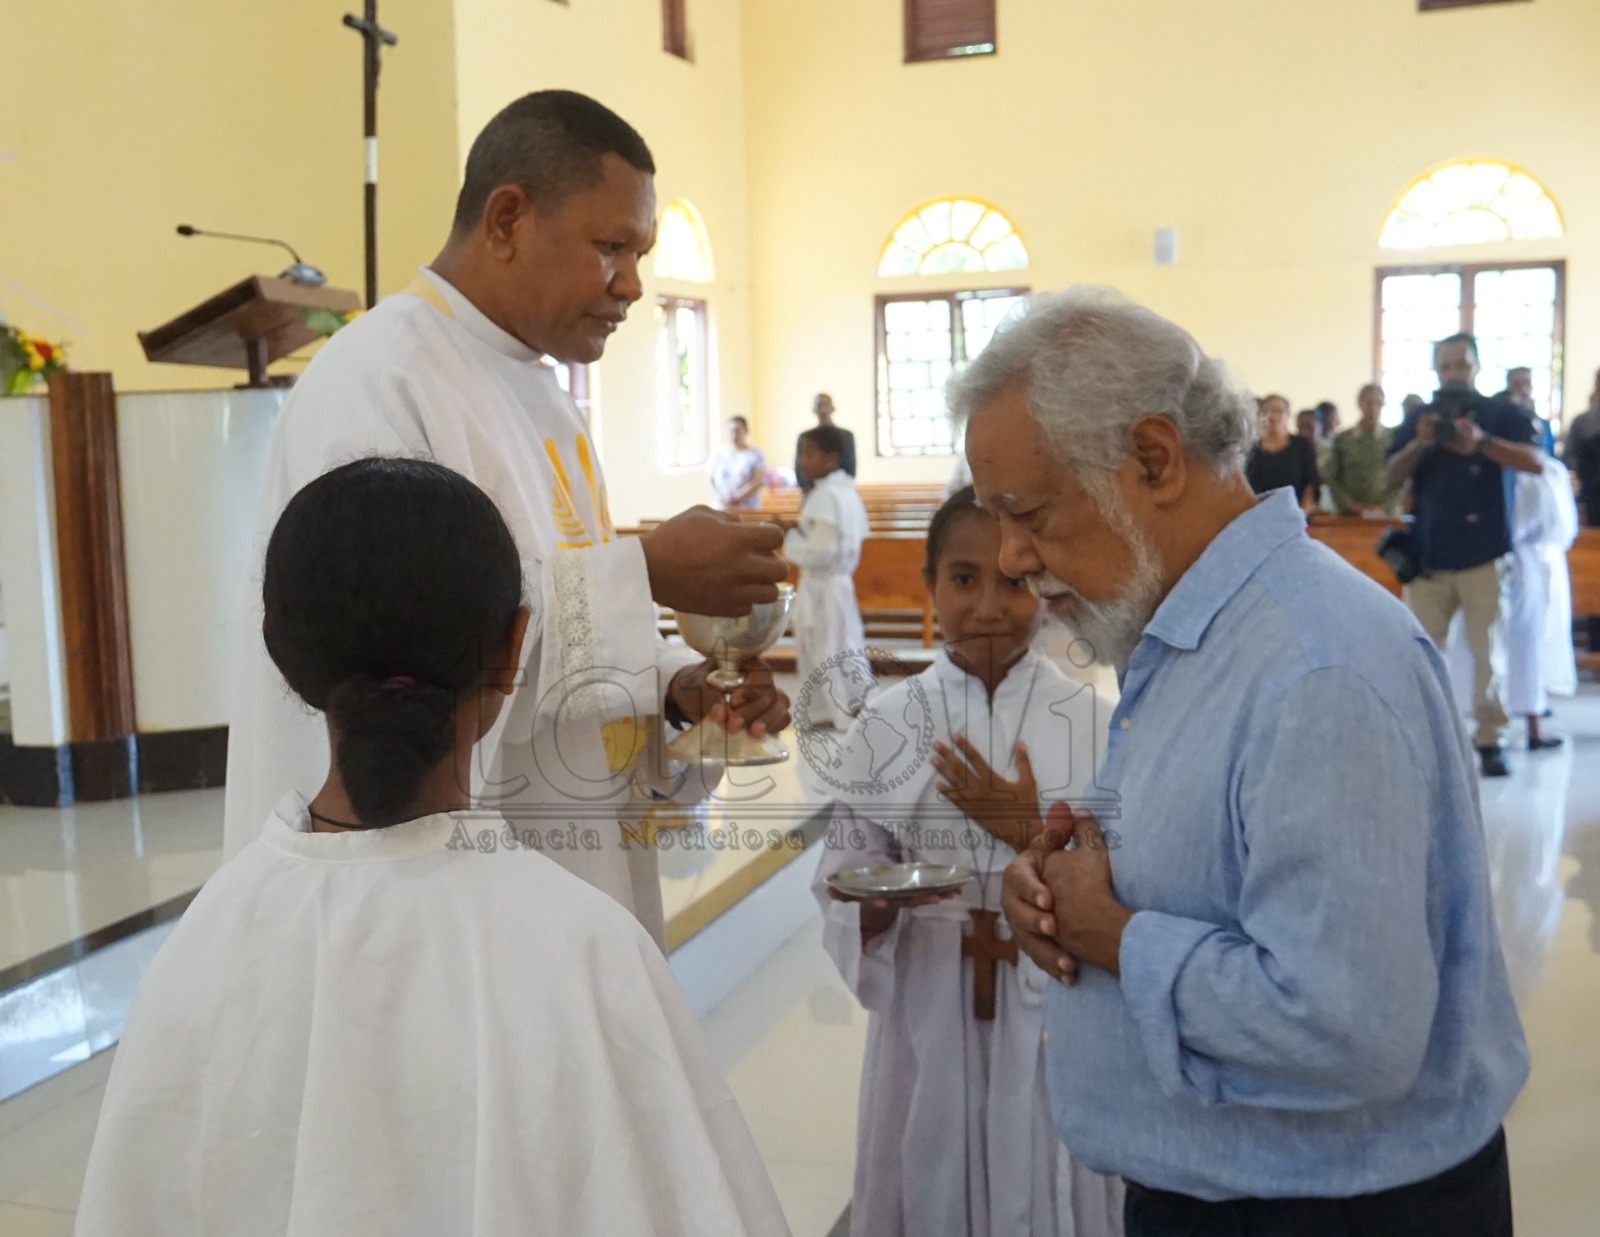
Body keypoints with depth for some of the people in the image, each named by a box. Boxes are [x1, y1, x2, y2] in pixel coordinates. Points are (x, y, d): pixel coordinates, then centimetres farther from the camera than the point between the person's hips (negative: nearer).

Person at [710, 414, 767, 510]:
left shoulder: (756, 454, 1)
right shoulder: (718, 453, 10)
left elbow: (757, 483, -8)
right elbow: (711, 479, 7)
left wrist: (736, 500, -17)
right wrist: (720, 497, -11)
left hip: (748, 510, -2)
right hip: (720, 509, 2)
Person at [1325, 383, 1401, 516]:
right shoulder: (1342, 439, 6)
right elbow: (1333, 479, 3)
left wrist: (1384, 507, -10)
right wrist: (1349, 505, -9)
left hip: (1386, 515, 0)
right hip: (1349, 516, 0)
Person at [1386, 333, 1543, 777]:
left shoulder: (1503, 415, 4)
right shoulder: (1417, 420, 13)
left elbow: (1535, 461, -11)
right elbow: (1393, 476, 2)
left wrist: (1482, 442, -27)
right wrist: (1419, 444, -18)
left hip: (1484, 555, -2)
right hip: (1428, 555, 2)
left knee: (1489, 650, -3)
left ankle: (1490, 740, 3)